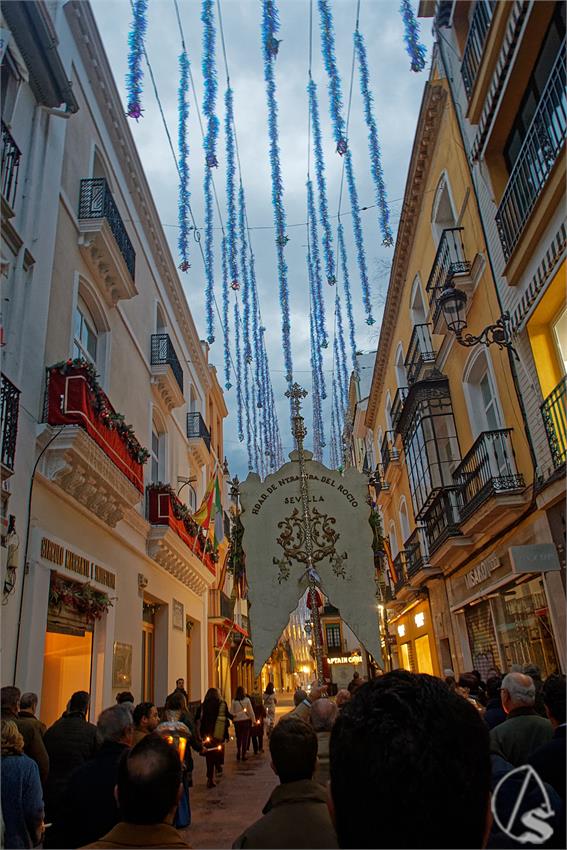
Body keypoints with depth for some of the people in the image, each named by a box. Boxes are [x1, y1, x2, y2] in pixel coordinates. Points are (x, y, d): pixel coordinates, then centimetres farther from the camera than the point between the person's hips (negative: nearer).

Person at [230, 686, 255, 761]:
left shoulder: (234, 701, -7)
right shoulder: (246, 700, -9)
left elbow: (231, 712, -3)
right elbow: (251, 711, -4)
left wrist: (233, 718, 12)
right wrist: (254, 720, 4)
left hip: (237, 722, 1)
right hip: (246, 720, -1)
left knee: (238, 738, 16)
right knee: (245, 738, 7)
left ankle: (238, 754, 18)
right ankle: (243, 755, 6)